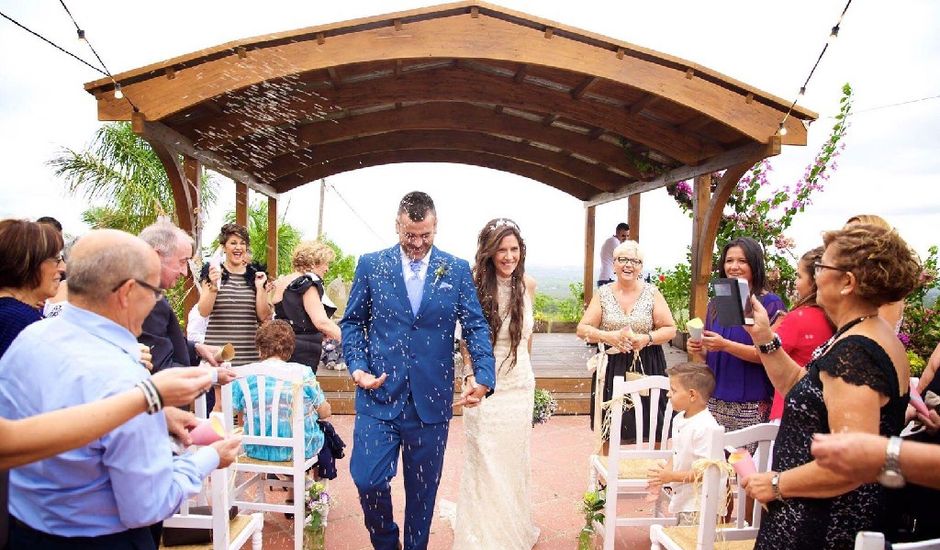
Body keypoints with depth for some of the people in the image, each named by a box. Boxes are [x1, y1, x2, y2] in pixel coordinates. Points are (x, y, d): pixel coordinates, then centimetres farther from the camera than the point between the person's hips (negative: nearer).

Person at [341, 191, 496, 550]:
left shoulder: (457, 270, 2)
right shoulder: (371, 265, 2)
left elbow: (476, 326, -1)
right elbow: (352, 322, 6)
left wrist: (484, 376, -17)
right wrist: (357, 366, -10)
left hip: (432, 399, 1)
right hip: (379, 395, 0)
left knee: (423, 488, 13)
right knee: (368, 480, -3)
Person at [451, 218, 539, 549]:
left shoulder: (527, 284, -1)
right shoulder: (475, 285, -12)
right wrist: (469, 375, -17)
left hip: (520, 383, 4)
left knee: (516, 459, 15)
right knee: (485, 462, 4)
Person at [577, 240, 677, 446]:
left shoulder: (652, 293, 2)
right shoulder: (603, 294, 3)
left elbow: (670, 329, 2)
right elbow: (582, 329, 0)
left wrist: (646, 339, -16)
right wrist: (608, 336, -18)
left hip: (647, 368, 0)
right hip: (612, 369, 1)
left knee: (650, 432, 1)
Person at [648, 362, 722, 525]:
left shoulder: (705, 427, -24)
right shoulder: (679, 420, 6)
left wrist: (672, 476, -23)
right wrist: (663, 475, -1)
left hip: (698, 505, -9)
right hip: (681, 499, 9)